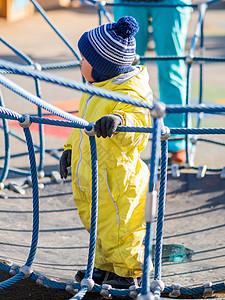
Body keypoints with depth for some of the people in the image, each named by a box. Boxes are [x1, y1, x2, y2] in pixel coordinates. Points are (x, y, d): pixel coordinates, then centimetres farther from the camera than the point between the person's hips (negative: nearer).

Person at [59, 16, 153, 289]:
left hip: (115, 177, -10)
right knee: (98, 224, 23)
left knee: (117, 229, 3)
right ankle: (105, 267, 41)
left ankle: (128, 274, 21)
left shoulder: (130, 95, -23)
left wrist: (119, 120, -56)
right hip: (89, 176, 10)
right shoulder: (97, 88, 8)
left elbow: (137, 130, -38)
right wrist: (71, 148, 19)